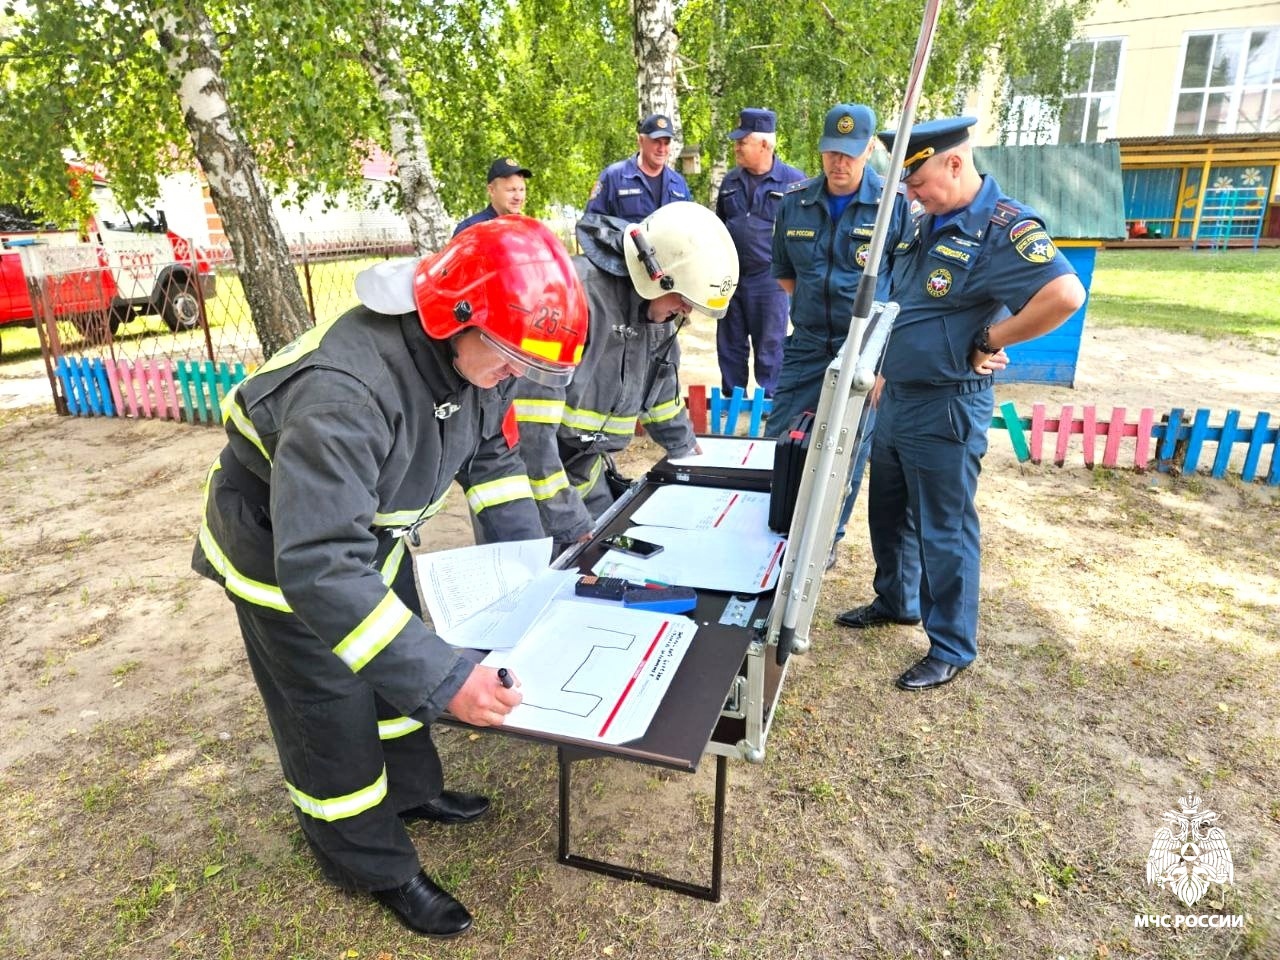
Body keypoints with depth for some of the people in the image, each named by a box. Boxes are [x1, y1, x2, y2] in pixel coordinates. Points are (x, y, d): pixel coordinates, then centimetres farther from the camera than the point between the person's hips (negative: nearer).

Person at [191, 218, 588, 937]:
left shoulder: (476, 355, -18)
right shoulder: (345, 391, -43)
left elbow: (492, 454, 0)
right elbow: (319, 567, -46)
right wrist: (442, 679, -47)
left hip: (370, 529, 7)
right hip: (285, 554, -7)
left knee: (402, 667, 21)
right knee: (334, 719, 7)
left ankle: (411, 790, 47)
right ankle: (378, 868, 30)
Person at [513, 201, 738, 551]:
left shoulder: (657, 308, 2)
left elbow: (661, 386, 20)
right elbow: (529, 423, -30)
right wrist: (565, 518, -27)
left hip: (586, 471, 7)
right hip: (531, 472, -7)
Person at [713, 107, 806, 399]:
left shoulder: (792, 180, -5)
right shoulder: (731, 180, 10)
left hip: (770, 278, -5)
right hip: (730, 276, 5)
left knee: (769, 345, 3)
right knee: (730, 343, 11)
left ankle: (769, 400, 14)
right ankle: (731, 397, 24)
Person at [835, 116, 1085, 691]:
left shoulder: (1004, 228, -17)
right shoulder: (929, 224, 10)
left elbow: (1065, 295, -31)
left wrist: (988, 342, -20)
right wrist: (887, 372, 12)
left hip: (945, 409, -9)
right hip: (896, 398, 9)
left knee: (945, 531, 3)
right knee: (887, 513, 21)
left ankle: (951, 649, 19)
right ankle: (894, 600, 42)